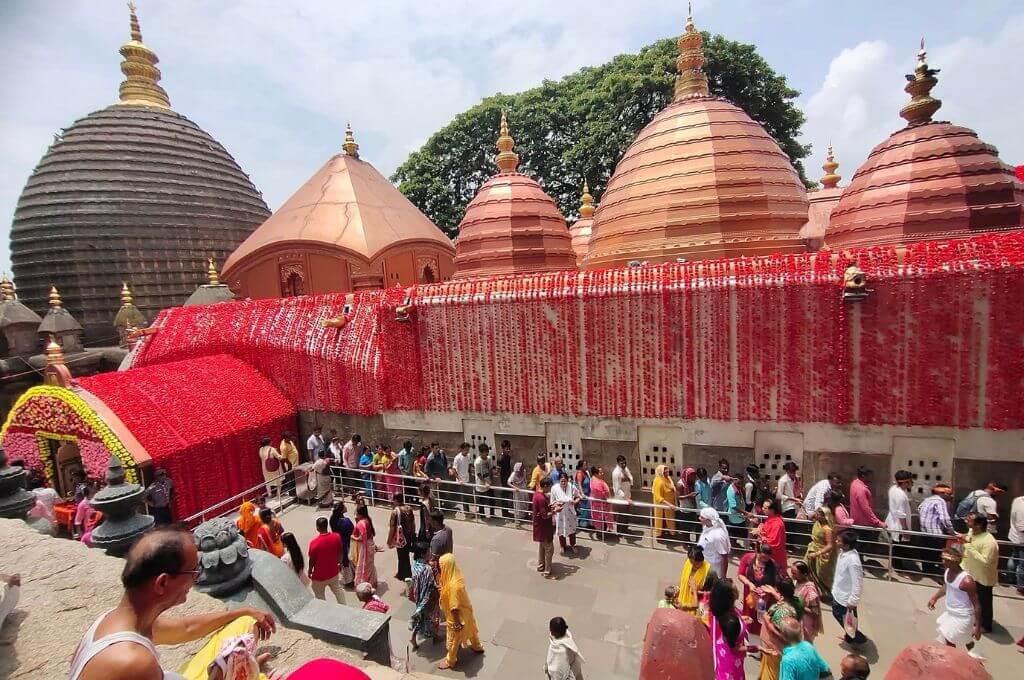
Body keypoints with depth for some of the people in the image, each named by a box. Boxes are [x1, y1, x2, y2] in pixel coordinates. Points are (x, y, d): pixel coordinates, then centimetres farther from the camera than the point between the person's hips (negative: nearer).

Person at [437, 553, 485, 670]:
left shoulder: (453, 585, -39)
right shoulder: (456, 575, -13)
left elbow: (454, 607, -30)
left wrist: (456, 623, -20)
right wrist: (442, 588, -5)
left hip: (459, 615, -8)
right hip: (465, 610, 8)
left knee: (453, 638, 17)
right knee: (470, 629, 31)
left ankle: (450, 661, 40)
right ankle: (477, 647, 54)